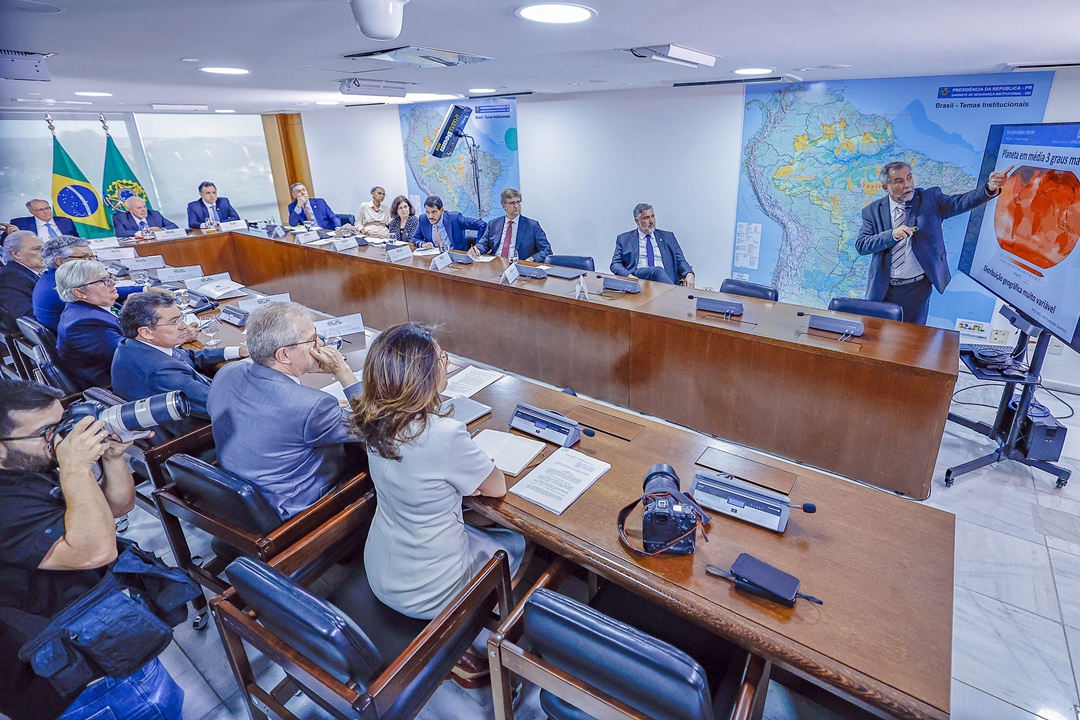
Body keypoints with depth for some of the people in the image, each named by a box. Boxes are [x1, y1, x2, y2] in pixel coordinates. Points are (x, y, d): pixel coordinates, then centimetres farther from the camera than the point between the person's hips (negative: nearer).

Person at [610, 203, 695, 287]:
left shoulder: (668, 237, 22)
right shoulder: (624, 239, 16)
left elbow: (680, 261, 18)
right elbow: (615, 264, 8)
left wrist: (689, 274, -6)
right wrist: (628, 275, -15)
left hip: (666, 277, 2)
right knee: (657, 271, -35)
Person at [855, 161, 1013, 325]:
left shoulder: (929, 198, 1)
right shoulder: (873, 211, -1)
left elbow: (959, 202, -14)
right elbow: (861, 245, -9)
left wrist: (990, 188, -32)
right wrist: (892, 234, -22)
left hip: (917, 288, 0)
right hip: (881, 289, 0)